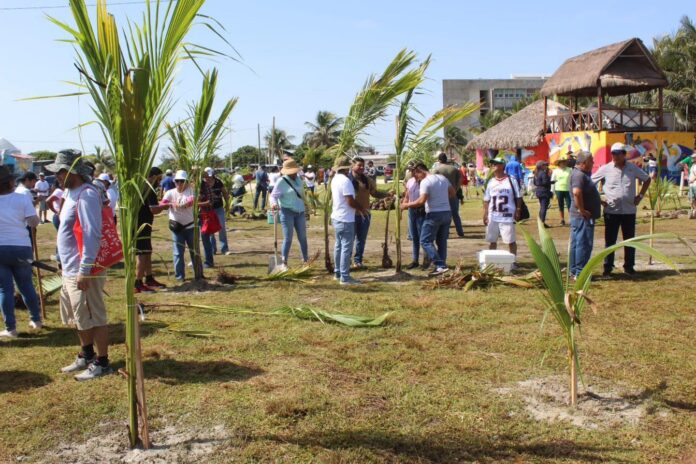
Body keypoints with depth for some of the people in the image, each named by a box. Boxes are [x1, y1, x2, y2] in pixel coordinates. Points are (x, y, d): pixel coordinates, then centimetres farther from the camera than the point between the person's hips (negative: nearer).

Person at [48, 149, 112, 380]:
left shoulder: (86, 195, -18)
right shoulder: (71, 193, 14)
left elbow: (91, 235, -23)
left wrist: (84, 271, -25)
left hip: (84, 271, -10)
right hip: (70, 270, 10)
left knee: (94, 318, 0)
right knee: (78, 318, 20)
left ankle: (102, 363, 11)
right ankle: (87, 356, 34)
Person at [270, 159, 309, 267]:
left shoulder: (298, 179, 9)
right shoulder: (281, 182, -10)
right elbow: (273, 195, -15)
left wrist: (306, 207, 23)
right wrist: (274, 203, -36)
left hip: (300, 211, 6)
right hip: (287, 212, -6)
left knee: (303, 237, 12)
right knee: (288, 238, -6)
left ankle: (306, 260, 24)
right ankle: (284, 263, 3)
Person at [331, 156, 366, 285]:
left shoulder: (335, 179, 10)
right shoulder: (345, 180, -20)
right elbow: (350, 201, -24)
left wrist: (357, 208, 17)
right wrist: (361, 209, -6)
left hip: (337, 217, 10)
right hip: (345, 220, -10)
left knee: (339, 246, 17)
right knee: (346, 248, -6)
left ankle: (337, 273, 25)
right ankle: (345, 277, -4)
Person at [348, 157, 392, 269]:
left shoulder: (367, 180, 9)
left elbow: (375, 193, 15)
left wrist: (388, 194, 3)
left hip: (365, 213, 5)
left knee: (361, 239, 12)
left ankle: (357, 261, 23)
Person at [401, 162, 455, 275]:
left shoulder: (425, 182, -13)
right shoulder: (443, 178, 12)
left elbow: (421, 201, -20)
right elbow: (453, 194, 17)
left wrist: (407, 205, -10)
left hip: (434, 214, -8)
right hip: (447, 212, 8)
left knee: (425, 241, -2)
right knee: (442, 241, 15)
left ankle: (440, 265, -11)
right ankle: (441, 265, 16)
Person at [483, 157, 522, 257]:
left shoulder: (511, 180, -2)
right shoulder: (491, 182, 8)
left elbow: (518, 197, 0)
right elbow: (486, 200, 10)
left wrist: (518, 211, -8)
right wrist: (485, 214, 3)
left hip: (507, 217, -4)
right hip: (492, 217, 4)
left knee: (511, 241, 2)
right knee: (492, 241, 10)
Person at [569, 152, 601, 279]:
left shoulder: (582, 174, 17)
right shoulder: (579, 175, -17)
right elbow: (576, 193, -32)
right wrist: (582, 210, -26)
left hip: (581, 216, 10)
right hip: (583, 216, -10)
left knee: (576, 243, 13)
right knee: (584, 244, -7)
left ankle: (574, 270, 19)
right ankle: (580, 272, -3)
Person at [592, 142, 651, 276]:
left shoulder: (633, 168, 3)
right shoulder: (605, 169, -3)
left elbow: (647, 179, 17)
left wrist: (640, 196, 7)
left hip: (629, 210, 2)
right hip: (611, 211, -2)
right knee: (610, 240, 3)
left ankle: (629, 267, 20)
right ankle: (607, 267, 12)